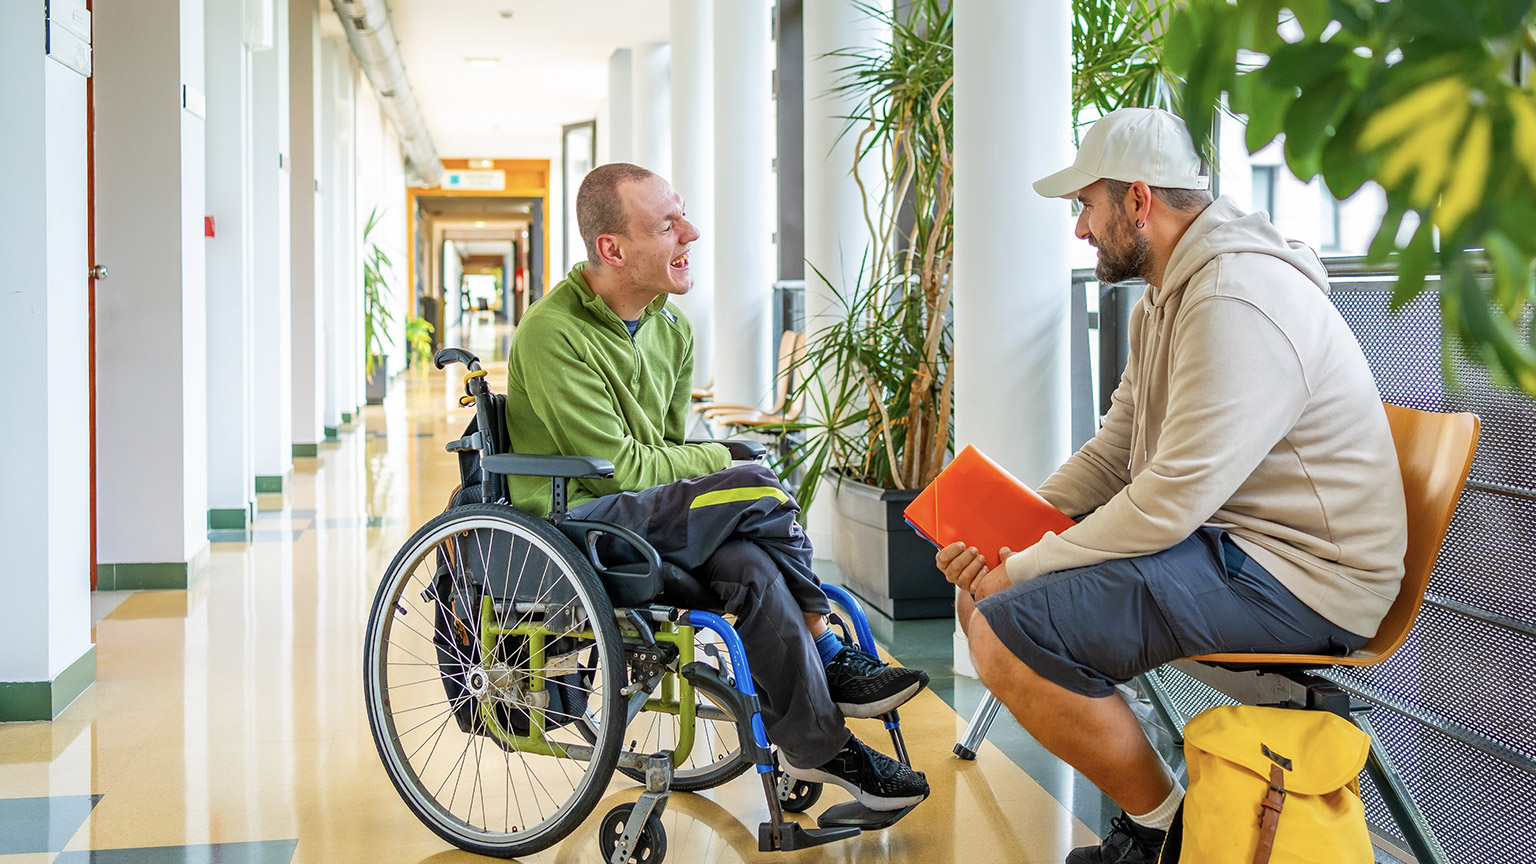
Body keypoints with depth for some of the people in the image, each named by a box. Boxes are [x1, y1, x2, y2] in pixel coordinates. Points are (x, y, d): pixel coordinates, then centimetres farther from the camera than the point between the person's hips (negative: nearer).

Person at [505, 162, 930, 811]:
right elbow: (621, 469, -18)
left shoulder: (671, 328, 10)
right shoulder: (552, 334, -16)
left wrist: (715, 481, -10)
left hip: (647, 517, 7)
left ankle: (813, 747, -17)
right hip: (574, 521, -7)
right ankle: (831, 661, -11)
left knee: (750, 568, -26)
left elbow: (667, 450, 12)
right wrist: (726, 461, -7)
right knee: (757, 489, -25)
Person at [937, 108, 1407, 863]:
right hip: (1213, 539, 11)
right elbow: (1111, 455, 14)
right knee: (982, 598, 8)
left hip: (1293, 576, -11)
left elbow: (1169, 501, -26)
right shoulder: (1165, 298, 13)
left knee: (1008, 632, -23)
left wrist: (1024, 568, -15)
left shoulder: (1238, 300, -21)